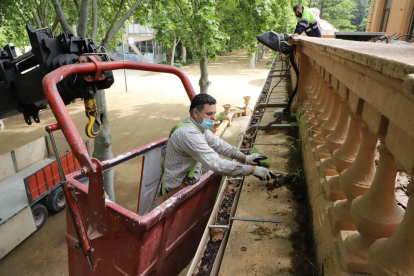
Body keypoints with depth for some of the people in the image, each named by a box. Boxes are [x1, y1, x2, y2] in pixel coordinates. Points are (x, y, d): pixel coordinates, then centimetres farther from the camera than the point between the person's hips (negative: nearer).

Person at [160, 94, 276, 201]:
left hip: (187, 181, 8)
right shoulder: (189, 134, -29)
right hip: (178, 189, -8)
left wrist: (245, 158, -6)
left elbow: (218, 144, 5)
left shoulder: (198, 125, -1)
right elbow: (217, 165, -33)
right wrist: (253, 169, -30)